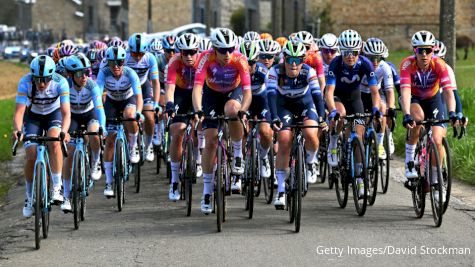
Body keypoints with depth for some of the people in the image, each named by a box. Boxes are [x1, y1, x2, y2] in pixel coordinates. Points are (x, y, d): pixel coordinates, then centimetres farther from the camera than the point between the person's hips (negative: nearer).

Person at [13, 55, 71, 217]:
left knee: (54, 142, -30)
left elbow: (66, 112, -36)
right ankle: (30, 198, 8)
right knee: (31, 158, -12)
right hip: (33, 116, 1)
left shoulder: (60, 82, -31)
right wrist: (17, 130, -55)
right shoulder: (25, 82, -31)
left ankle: (57, 188, -22)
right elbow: (19, 111, -35)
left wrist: (64, 131, -55)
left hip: (53, 113, -1)